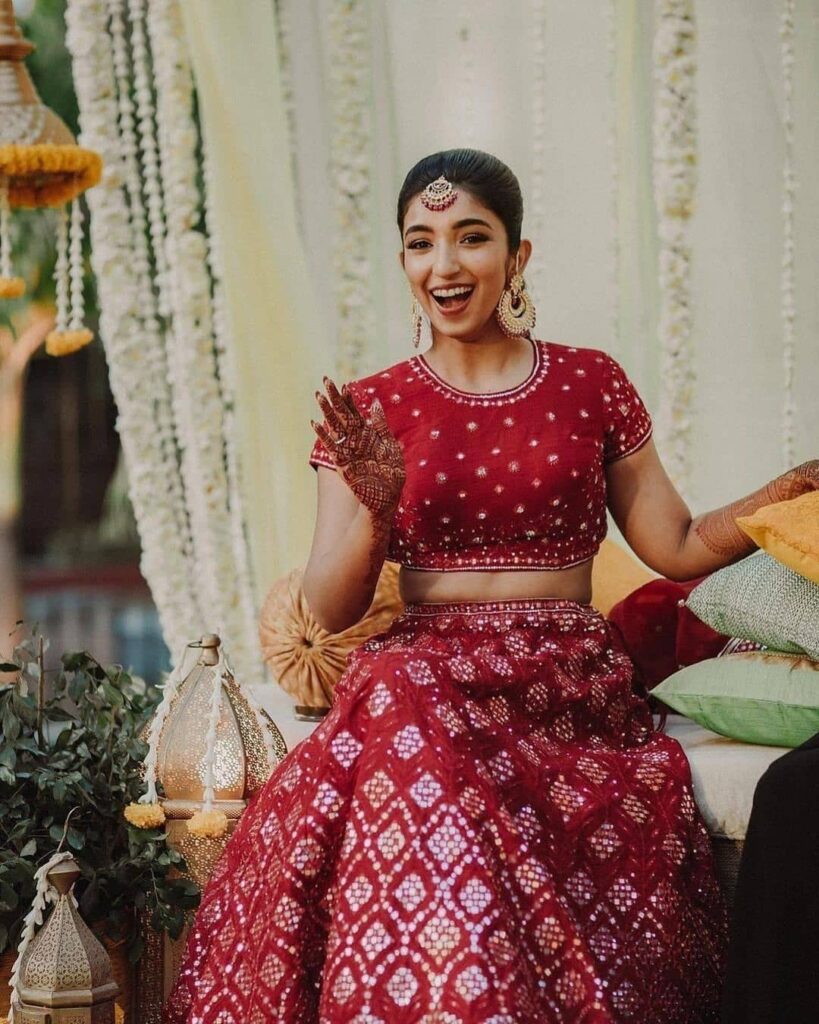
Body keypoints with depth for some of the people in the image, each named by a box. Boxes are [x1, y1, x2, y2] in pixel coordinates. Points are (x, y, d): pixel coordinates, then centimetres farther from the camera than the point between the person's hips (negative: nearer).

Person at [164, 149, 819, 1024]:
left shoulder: (590, 384, 12)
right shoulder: (369, 410, 9)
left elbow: (681, 548, 14)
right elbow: (330, 611, 5)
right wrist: (374, 506, -13)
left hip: (572, 688, 0)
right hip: (430, 680, 0)